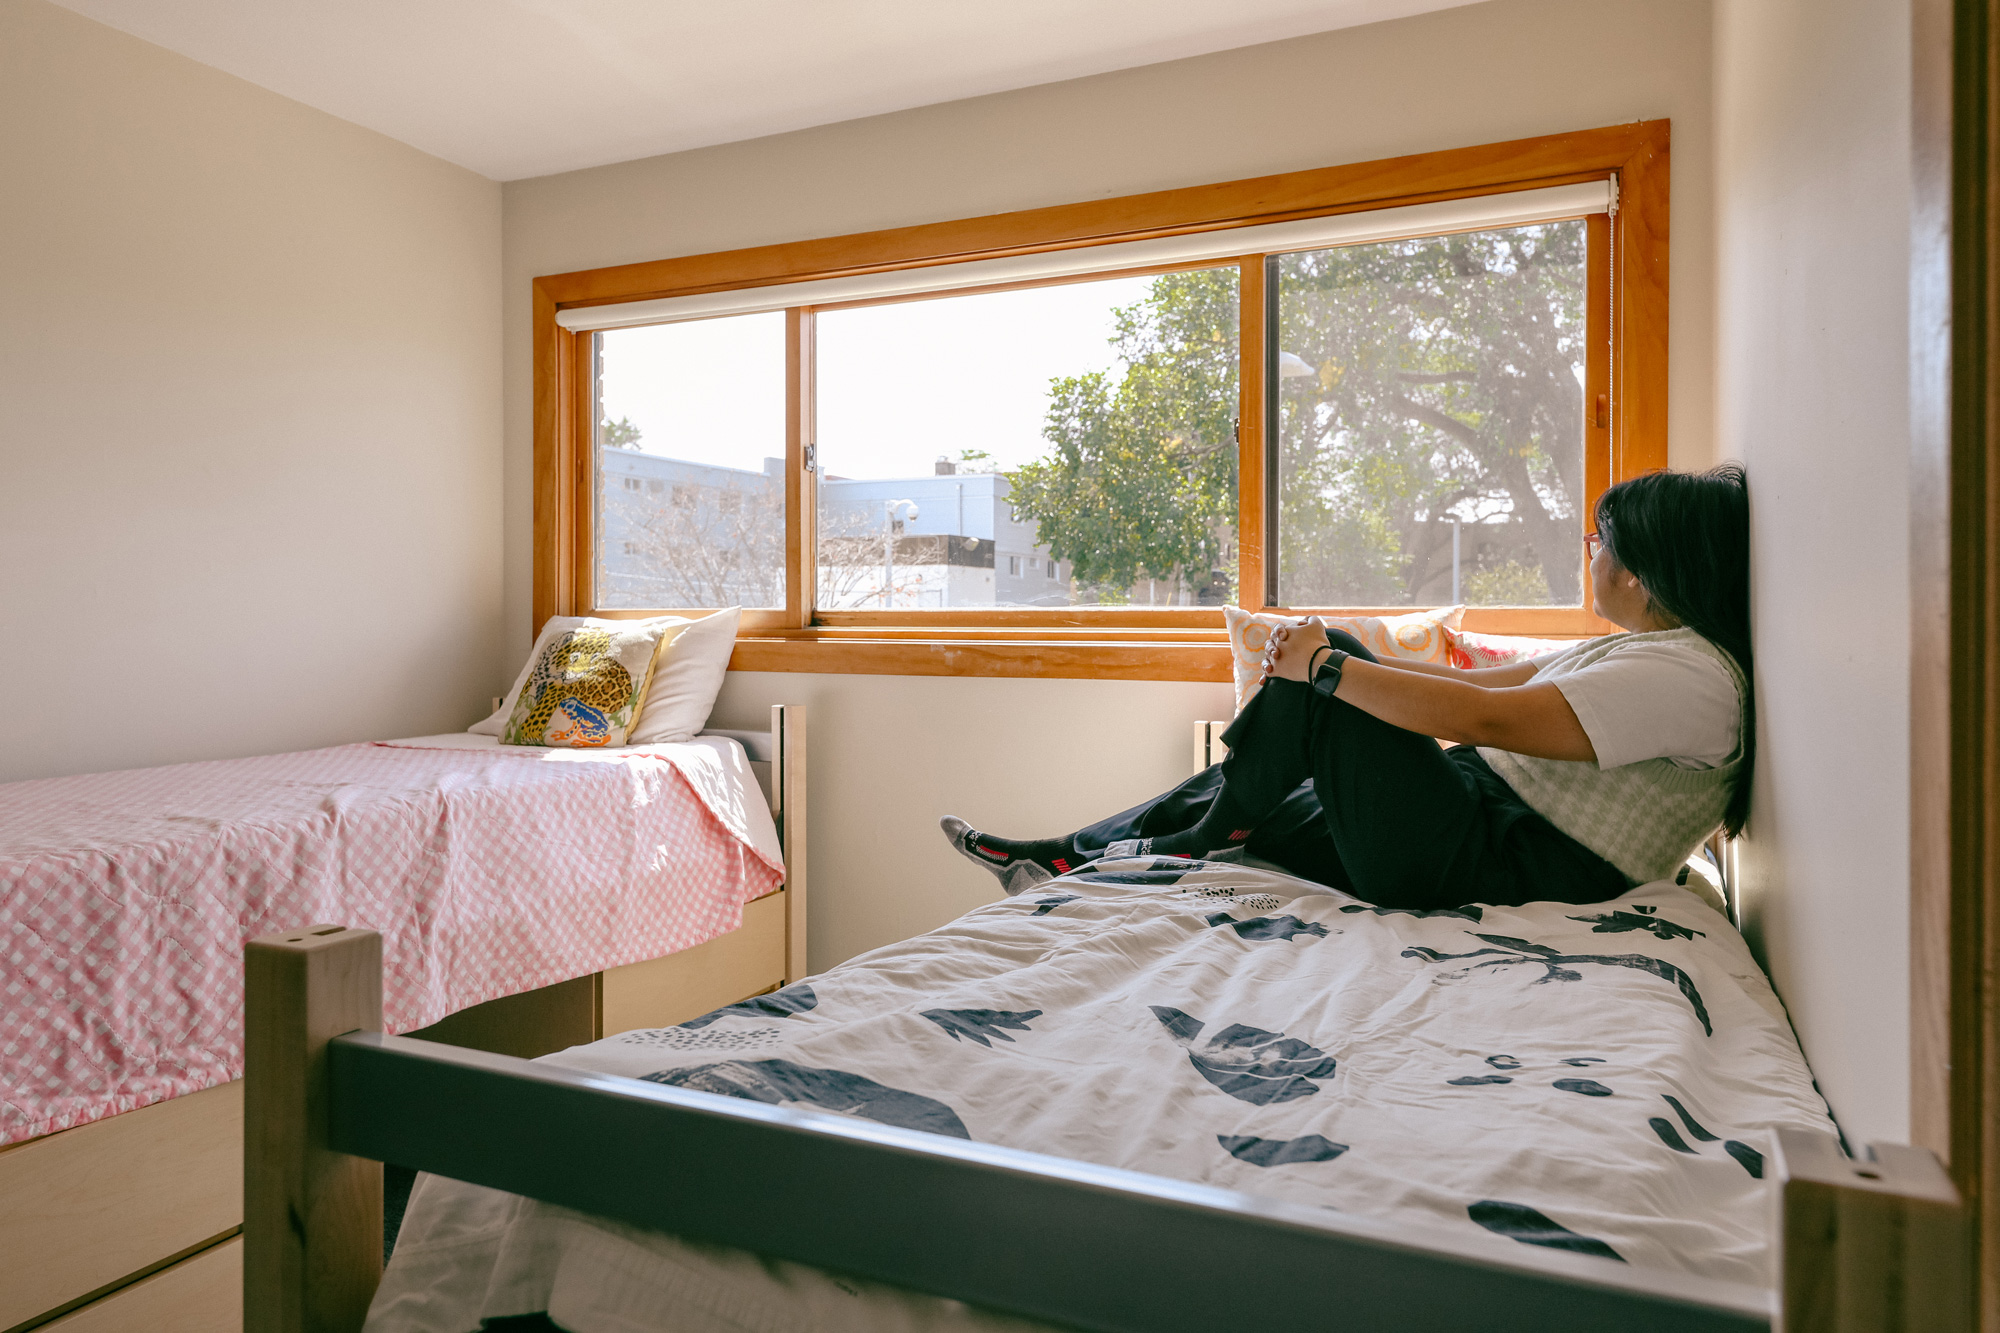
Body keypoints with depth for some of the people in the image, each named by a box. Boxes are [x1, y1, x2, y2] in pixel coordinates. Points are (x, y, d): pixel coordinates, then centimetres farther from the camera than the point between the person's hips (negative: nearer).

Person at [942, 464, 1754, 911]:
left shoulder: (1688, 676, -15)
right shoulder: (1635, 650, 17)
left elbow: (1487, 718, -27)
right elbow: (1483, 683, 17)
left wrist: (1328, 666, -20)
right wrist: (1345, 660, 10)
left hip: (1495, 868, -9)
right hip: (1476, 824, 9)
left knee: (1323, 673, -14)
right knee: (1256, 804, 6)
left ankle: (1196, 842, 1)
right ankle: (1061, 858, 14)